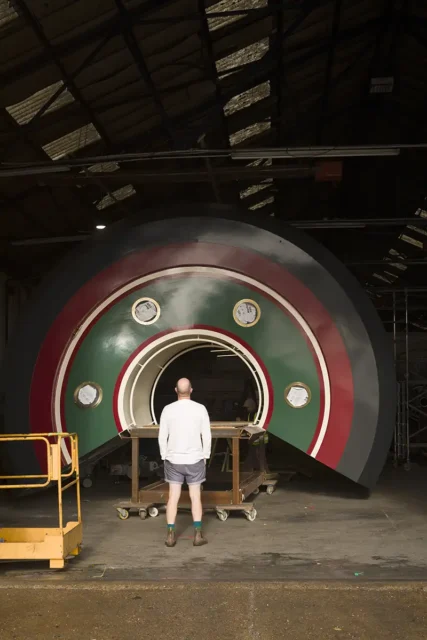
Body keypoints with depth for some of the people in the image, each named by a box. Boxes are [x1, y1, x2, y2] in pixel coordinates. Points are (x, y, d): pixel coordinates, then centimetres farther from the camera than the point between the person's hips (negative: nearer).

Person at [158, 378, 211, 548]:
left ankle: (171, 536, 4)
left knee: (173, 497, 6)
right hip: (194, 460, -1)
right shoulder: (201, 409, -8)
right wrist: (205, 457, 7)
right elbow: (207, 436, -5)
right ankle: (198, 535, 6)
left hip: (174, 460, 1)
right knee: (195, 497, 8)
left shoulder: (168, 410, -6)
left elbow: (162, 437, -2)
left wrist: (165, 457, 9)